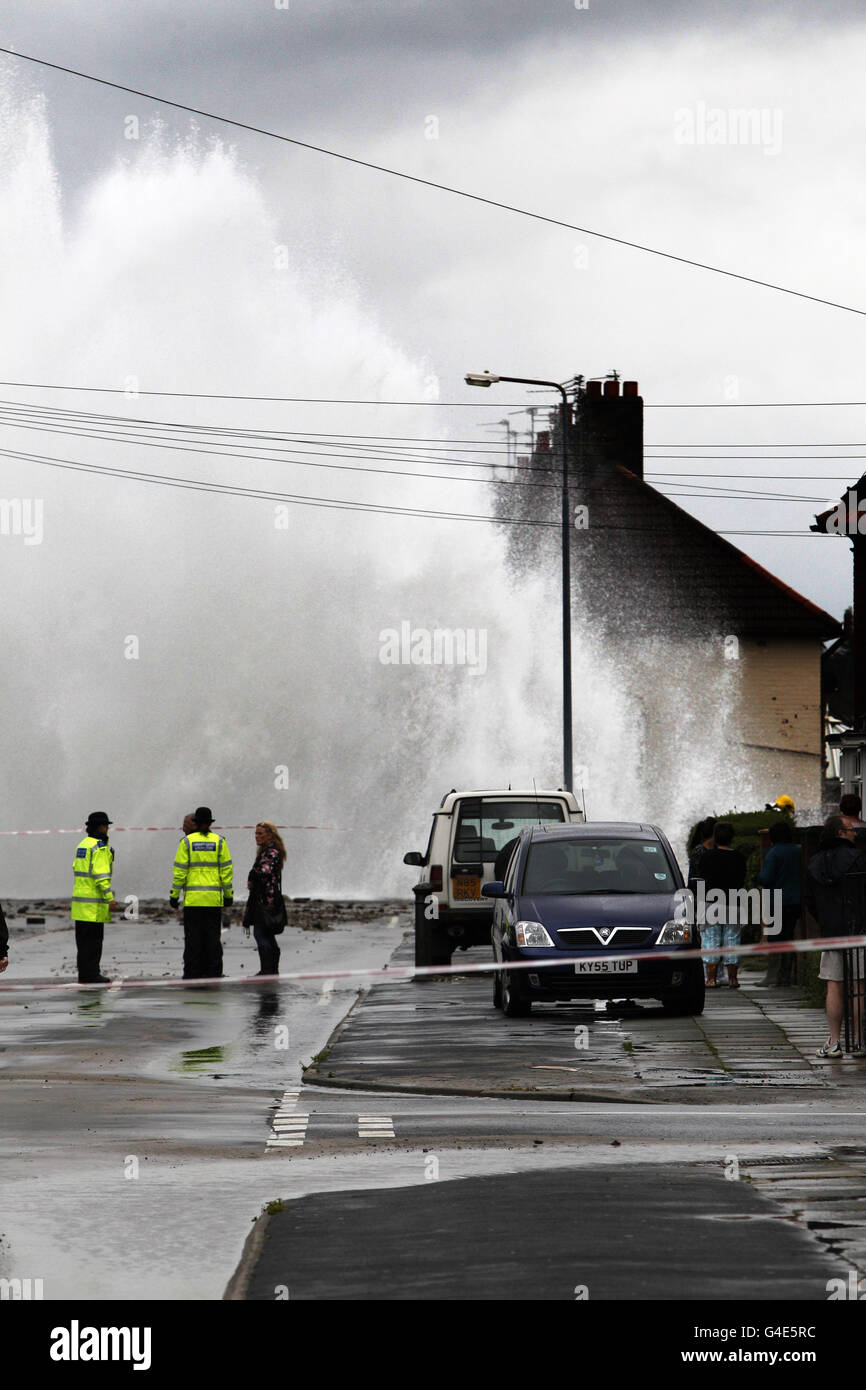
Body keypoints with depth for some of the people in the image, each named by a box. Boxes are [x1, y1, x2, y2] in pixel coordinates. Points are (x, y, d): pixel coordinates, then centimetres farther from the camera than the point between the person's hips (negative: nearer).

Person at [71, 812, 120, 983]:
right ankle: (90, 974, -5)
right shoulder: (99, 847, -13)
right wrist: (109, 898, -18)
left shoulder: (82, 844, 15)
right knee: (93, 939, -5)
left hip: (80, 898, 9)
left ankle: (85, 973, 15)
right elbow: (101, 875, -19)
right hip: (94, 902, -9)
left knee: (84, 940, 11)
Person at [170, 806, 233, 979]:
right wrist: (228, 894, 8)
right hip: (214, 899, 1)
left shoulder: (187, 841, -1)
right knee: (213, 937, 6)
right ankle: (214, 973, 5)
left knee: (193, 938, 2)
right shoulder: (219, 841, 2)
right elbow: (226, 869, 2)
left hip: (192, 899, -1)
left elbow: (180, 871, -3)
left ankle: (192, 973, 1)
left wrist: (174, 894, 2)